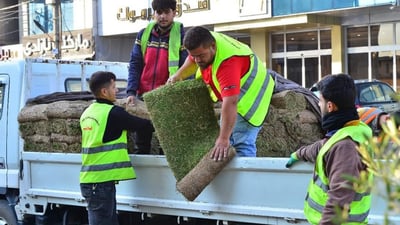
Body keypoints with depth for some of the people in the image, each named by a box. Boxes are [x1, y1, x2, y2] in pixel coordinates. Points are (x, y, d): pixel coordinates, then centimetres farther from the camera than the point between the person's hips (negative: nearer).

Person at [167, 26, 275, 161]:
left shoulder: (228, 62, -40)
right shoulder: (205, 42, -15)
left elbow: (230, 103, -47)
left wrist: (223, 139, -51)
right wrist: (179, 75, -3)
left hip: (251, 94, -9)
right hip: (233, 92, 9)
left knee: (242, 144, -20)